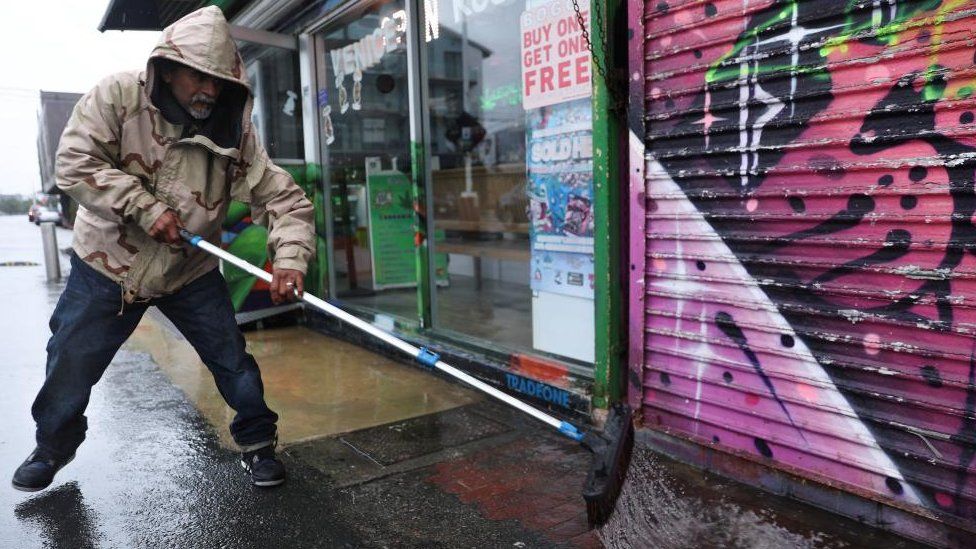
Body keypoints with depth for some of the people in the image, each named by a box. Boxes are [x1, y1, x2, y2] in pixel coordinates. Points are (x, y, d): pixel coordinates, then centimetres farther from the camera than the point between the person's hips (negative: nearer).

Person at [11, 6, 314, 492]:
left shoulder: (234, 134, -14)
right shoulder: (118, 96, -16)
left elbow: (284, 198, -17)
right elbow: (74, 163, -20)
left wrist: (289, 259, -33)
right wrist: (146, 209, -28)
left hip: (191, 273, 1)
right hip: (107, 266, 0)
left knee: (233, 360, 0)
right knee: (70, 365, 11)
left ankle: (257, 442, 22)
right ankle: (52, 446, 39)